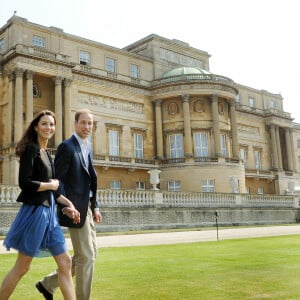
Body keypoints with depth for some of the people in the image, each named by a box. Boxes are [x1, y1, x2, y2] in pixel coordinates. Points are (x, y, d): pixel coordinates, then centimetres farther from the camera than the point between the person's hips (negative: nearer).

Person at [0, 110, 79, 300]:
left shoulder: (47, 154, 14)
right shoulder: (31, 149, -10)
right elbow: (25, 183, -21)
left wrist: (68, 204, 8)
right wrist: (51, 185, -9)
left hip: (49, 213, 8)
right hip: (35, 212, -8)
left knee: (66, 262, 7)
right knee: (22, 267, 4)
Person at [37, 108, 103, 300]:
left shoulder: (87, 147, 15)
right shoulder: (67, 147, -10)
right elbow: (57, 180, -13)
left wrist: (95, 207, 13)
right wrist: (65, 206, -20)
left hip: (87, 208, 9)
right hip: (75, 209, -9)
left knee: (91, 253, 16)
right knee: (86, 256, -2)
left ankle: (49, 283, 25)